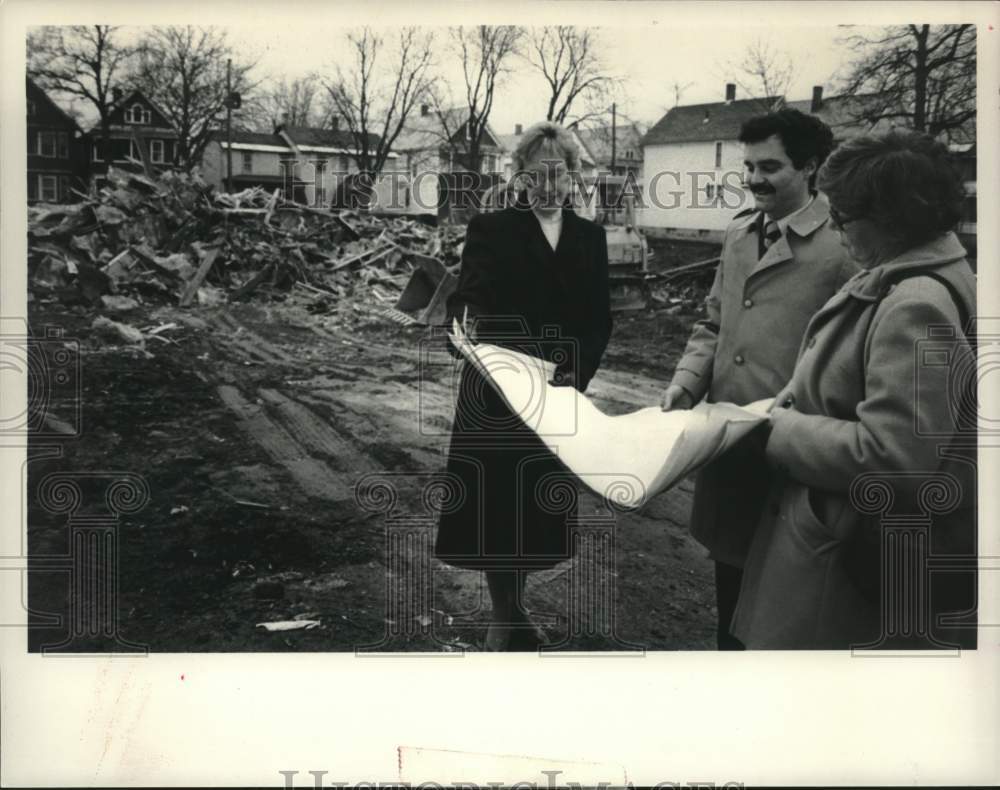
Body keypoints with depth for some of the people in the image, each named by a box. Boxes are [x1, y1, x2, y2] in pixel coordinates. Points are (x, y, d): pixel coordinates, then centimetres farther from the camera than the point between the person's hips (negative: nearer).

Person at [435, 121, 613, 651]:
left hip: (561, 395, 4)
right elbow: (466, 301, -13)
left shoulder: (590, 237, 9)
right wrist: (464, 322, -36)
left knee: (539, 505, 10)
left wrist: (578, 373, -8)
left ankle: (510, 615, 26)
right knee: (497, 505, 0)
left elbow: (600, 319, 7)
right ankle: (507, 618, 16)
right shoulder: (491, 230, -3)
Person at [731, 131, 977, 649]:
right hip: (840, 525, 10)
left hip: (857, 554, -10)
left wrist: (783, 429, -19)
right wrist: (790, 406, 5)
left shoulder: (918, 307, -26)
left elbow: (889, 454, -31)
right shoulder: (897, 280, 7)